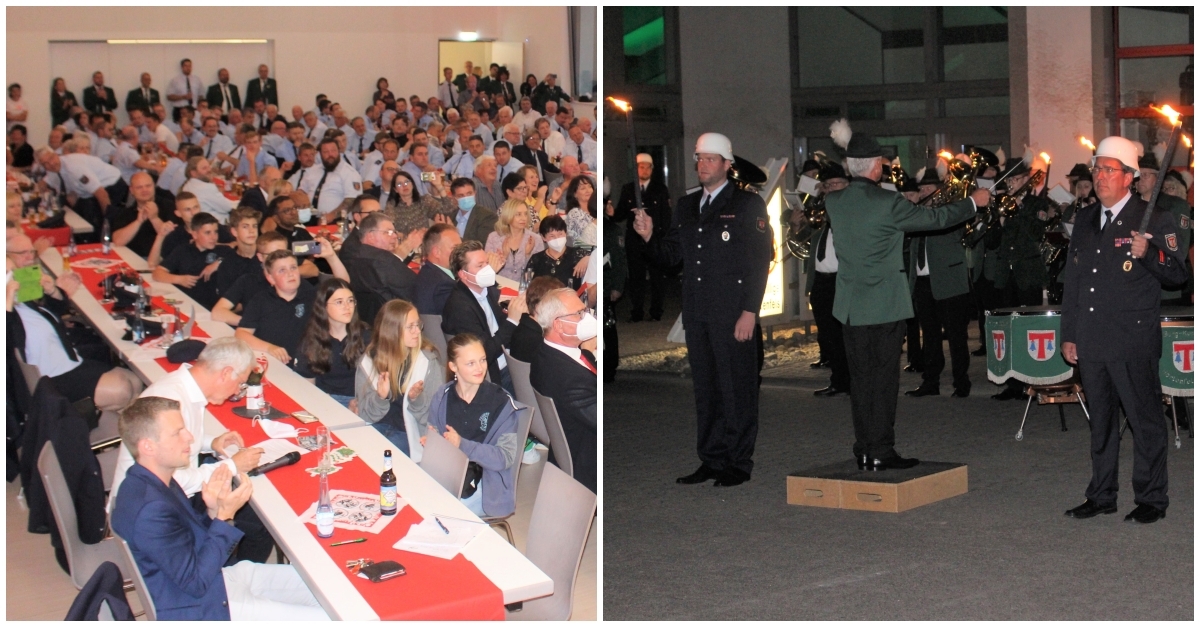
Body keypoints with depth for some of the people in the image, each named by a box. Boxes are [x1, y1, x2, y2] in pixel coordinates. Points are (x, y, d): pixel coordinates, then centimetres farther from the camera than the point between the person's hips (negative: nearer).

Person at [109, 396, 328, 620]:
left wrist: (213, 513, -8)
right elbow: (196, 582, -24)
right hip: (201, 611, -10)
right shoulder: (150, 510, -29)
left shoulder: (155, 483, 2)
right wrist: (224, 516, -22)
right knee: (329, 618, -11)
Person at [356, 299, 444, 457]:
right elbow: (365, 416, 4)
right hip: (375, 431, 3)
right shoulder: (368, 362, 3)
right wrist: (380, 398, -16)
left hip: (410, 436, -2)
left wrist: (416, 399, -23)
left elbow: (434, 418, -4)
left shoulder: (428, 361, -3)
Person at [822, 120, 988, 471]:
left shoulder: (833, 202, 0)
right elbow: (934, 219, -4)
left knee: (861, 379, 9)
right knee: (884, 378, 1)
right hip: (886, 306, -5)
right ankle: (881, 452, 2)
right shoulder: (889, 204, -14)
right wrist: (973, 202, 11)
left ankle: (864, 452, 12)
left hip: (851, 307, 5)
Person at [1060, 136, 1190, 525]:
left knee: (1145, 420, 0)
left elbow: (1179, 274, -8)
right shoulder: (1085, 220, 14)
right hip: (1091, 342, 6)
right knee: (1101, 421, 13)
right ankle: (1102, 496, 22)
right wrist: (1068, 334, 15)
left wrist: (1147, 254, -26)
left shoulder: (1155, 220, -4)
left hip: (1133, 341, -6)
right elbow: (1071, 280, 18)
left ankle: (1151, 499, 9)